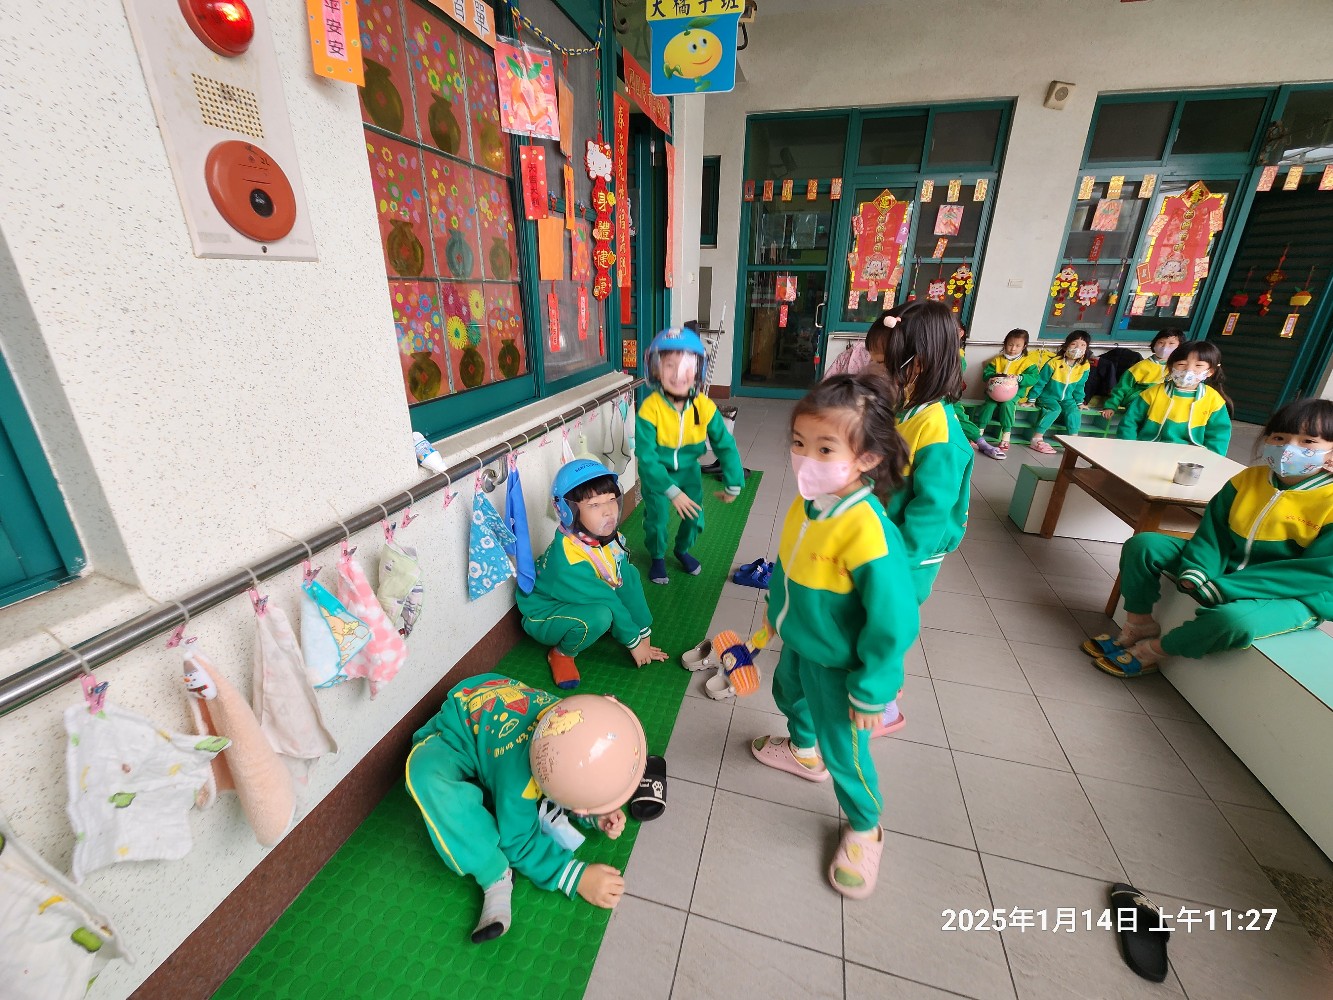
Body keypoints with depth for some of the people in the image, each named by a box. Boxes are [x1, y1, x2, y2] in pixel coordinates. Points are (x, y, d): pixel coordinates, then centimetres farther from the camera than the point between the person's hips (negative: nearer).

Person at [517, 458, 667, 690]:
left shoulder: (611, 537, -16)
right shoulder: (568, 560, -38)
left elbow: (625, 582, -10)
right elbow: (606, 601, -28)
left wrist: (644, 631, -6)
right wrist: (634, 641, -16)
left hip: (583, 602, 7)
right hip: (546, 616, -7)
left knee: (631, 573, -5)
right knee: (600, 615, -35)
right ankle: (562, 653, -5)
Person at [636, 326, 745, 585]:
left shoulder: (705, 407, -23)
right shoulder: (650, 409, -31)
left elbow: (725, 446, -14)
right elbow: (646, 456, -30)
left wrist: (733, 485, -10)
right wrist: (672, 491, -34)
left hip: (688, 469, 3)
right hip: (656, 472, -3)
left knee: (695, 517, 9)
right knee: (656, 518, 1)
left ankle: (683, 550, 42)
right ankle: (658, 557, 33)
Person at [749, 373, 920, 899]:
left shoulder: (867, 531, -37)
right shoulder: (806, 503, -13)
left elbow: (895, 622, -31)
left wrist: (871, 693, -20)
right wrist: (778, 611, 18)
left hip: (837, 663, -7)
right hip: (797, 642, 8)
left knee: (843, 750, 12)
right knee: (788, 694, 32)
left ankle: (864, 829, 45)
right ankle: (804, 752, 65)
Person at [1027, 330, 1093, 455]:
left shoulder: (1084, 367, -2)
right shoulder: (1054, 363, -16)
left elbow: (1079, 387, 13)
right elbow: (1040, 382, -10)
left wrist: (1079, 402, 16)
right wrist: (1032, 399, -9)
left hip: (1067, 398, 4)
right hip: (1047, 396, -4)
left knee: (1074, 411, -22)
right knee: (1055, 408, -30)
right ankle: (1037, 439, -31)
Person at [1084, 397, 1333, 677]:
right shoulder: (1247, 479, -1)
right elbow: (1214, 532, -1)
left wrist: (1219, 587, -29)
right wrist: (1197, 571, -23)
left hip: (1294, 597, -5)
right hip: (1228, 566, 6)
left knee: (1235, 619, -37)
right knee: (1143, 544, -7)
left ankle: (1151, 651, -11)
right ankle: (1139, 624, 0)